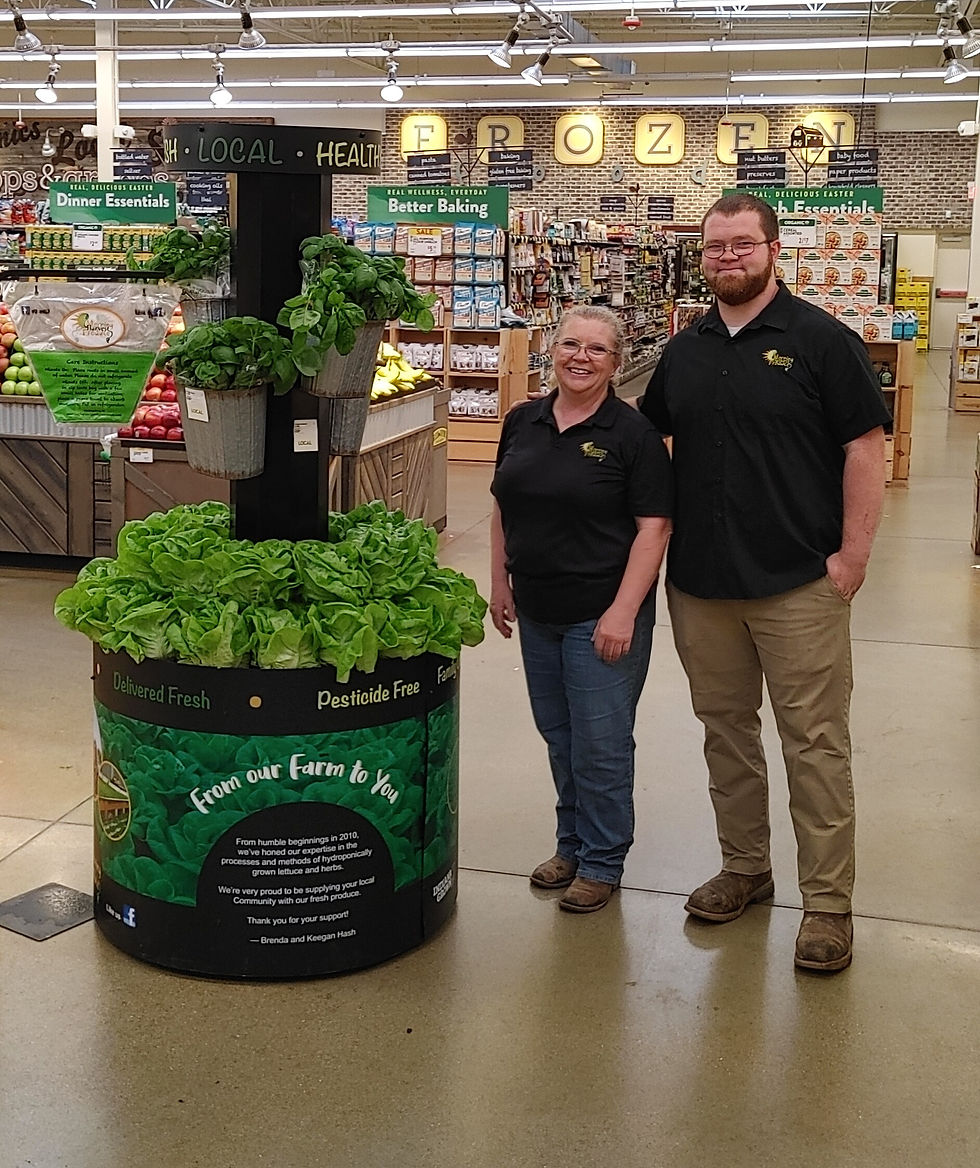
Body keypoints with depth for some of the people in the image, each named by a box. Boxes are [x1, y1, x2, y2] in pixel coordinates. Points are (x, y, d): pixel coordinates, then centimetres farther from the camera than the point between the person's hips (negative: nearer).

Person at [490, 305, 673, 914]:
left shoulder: (634, 434, -10)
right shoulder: (523, 422, 7)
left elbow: (653, 528, -13)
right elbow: (504, 510, 15)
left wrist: (624, 611, -18)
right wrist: (500, 583, 10)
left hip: (602, 614, -6)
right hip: (537, 612, 6)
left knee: (600, 742, 1)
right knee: (558, 734, 16)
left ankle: (602, 861, 17)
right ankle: (572, 844, 32)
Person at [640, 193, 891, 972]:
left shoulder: (821, 340, -5)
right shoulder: (684, 352, 11)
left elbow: (865, 447, -7)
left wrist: (853, 553, -12)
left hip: (799, 585, -5)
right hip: (701, 581, 5)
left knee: (814, 741, -1)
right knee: (725, 728, 14)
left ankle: (828, 902, 9)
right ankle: (745, 868, 30)